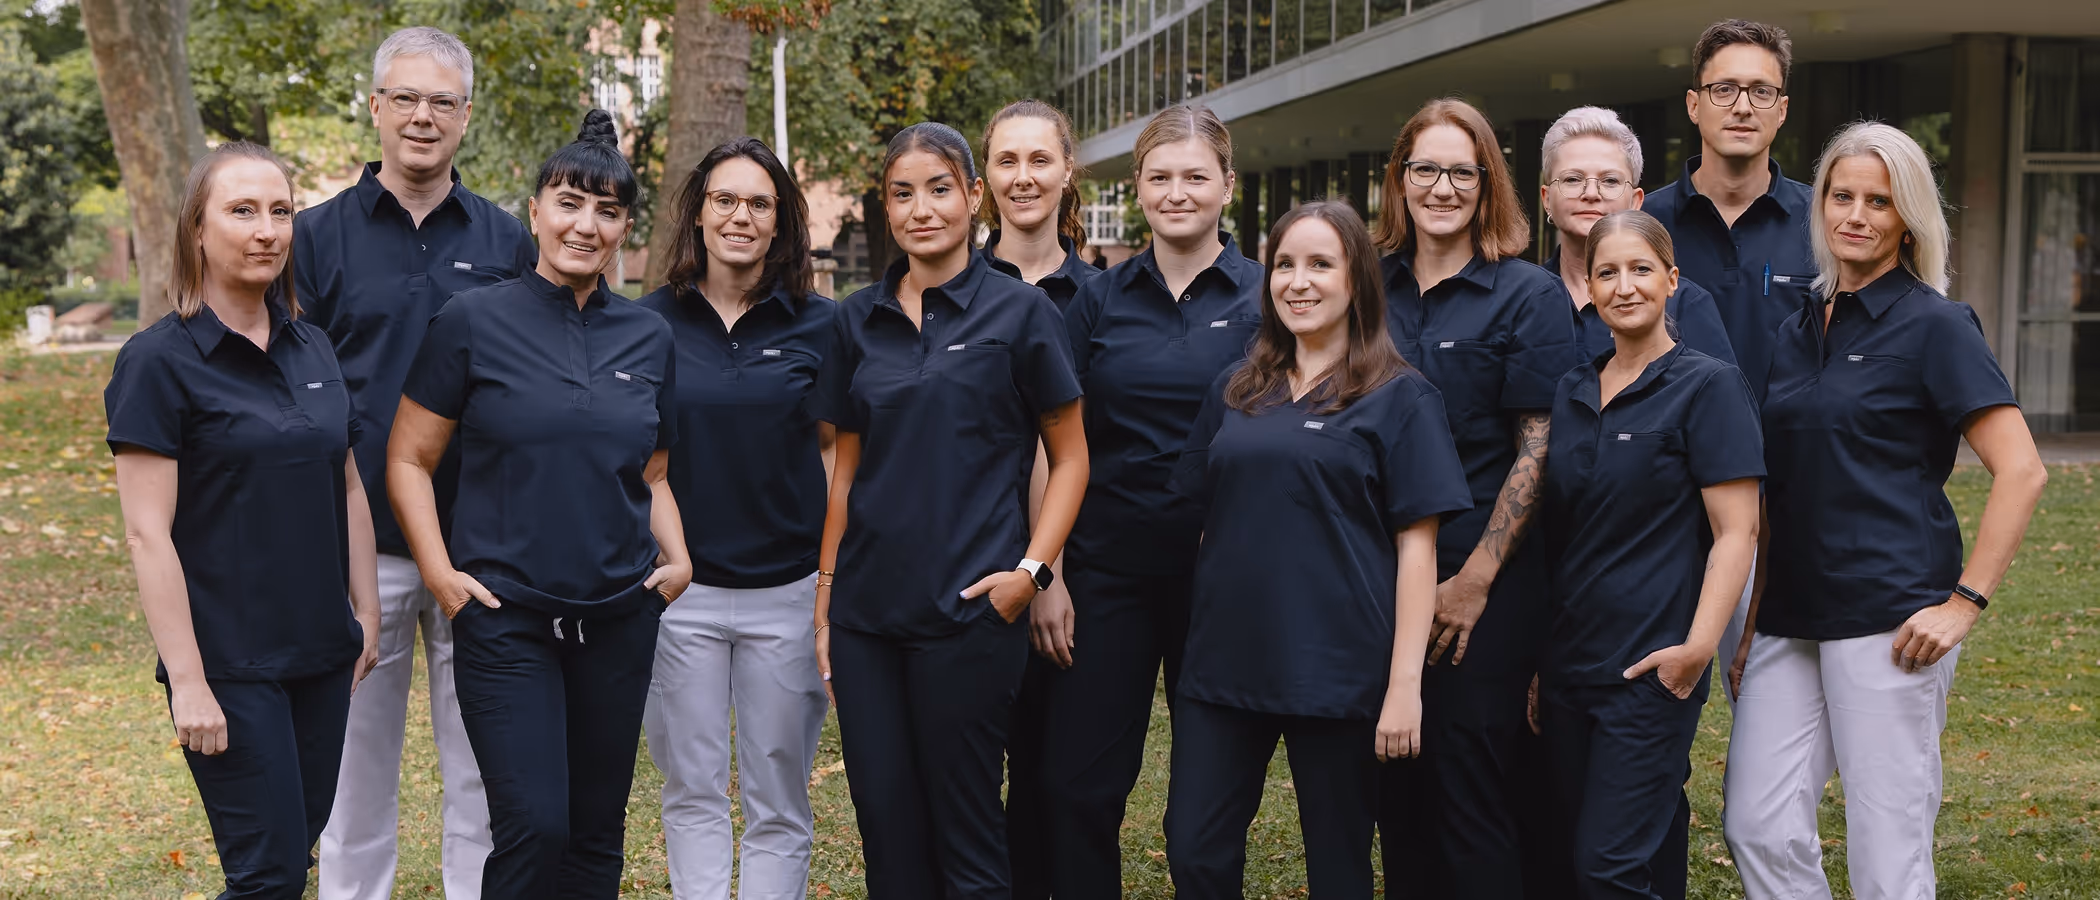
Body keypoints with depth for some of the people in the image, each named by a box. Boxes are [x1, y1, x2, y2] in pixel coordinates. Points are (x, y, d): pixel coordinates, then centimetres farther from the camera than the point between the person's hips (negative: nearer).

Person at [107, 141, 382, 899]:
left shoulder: (313, 350, 8)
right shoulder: (159, 362, -11)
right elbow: (148, 533, -14)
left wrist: (365, 614, 12)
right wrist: (188, 682, -17)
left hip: (320, 653, 6)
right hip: (230, 663, -6)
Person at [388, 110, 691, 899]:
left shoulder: (648, 337, 7)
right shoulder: (473, 321, -4)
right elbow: (408, 459, -1)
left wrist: (677, 558, 1)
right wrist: (440, 572, -11)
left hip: (619, 617, 4)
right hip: (506, 613, -4)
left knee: (597, 828, 11)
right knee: (534, 826, -10)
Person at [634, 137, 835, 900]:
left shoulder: (818, 324, 1)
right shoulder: (651, 322, 3)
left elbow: (836, 449, 5)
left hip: (788, 590, -1)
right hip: (679, 587, 1)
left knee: (778, 802, 8)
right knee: (693, 793, 9)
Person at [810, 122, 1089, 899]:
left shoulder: (1017, 310, -3)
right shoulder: (859, 319, 9)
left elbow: (1070, 456, 0)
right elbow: (847, 466, 14)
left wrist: (1032, 569, -11)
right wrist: (826, 589, 9)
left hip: (967, 608, -4)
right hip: (867, 609, 4)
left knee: (966, 832, 3)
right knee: (885, 824, 9)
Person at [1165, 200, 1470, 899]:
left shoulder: (1399, 397, -3)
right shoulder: (1236, 392, 11)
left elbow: (1416, 545, -7)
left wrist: (1405, 681, -12)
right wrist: (1191, 630, 10)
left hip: (1336, 673, -4)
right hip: (1225, 659, 4)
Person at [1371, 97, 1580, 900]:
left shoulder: (1529, 297, -4)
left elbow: (1538, 451, -8)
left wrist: (1476, 578, -13)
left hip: (1487, 588, -4)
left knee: (1474, 785, 0)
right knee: (1397, 784, 11)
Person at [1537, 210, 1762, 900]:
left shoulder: (1707, 385, -6)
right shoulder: (1571, 391, 11)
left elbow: (1736, 532, -11)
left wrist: (1699, 645, -21)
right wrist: (1535, 651, 12)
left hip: (1649, 667, -6)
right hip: (1567, 659, 6)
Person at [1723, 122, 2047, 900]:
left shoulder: (1932, 325, -4)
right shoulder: (1796, 331, 14)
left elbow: (2022, 470, -10)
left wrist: (1965, 602, -15)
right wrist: (1750, 619, 16)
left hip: (1888, 616, -6)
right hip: (1792, 614, 6)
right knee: (1757, 827, 3)